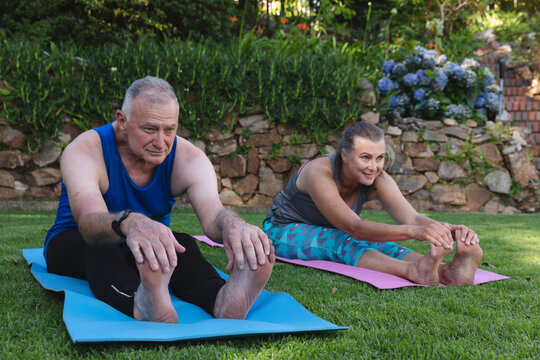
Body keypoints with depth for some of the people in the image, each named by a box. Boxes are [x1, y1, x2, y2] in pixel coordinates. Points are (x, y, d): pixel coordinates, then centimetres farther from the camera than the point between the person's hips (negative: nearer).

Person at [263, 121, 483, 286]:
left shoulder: (377, 180, -14)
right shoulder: (319, 174, -32)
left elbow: (411, 218, -27)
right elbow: (354, 228, -41)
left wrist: (449, 229, -50)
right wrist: (414, 232, -55)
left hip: (332, 235, 5)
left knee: (380, 244, -28)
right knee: (340, 242, -38)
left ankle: (447, 271, -51)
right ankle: (414, 271, -60)